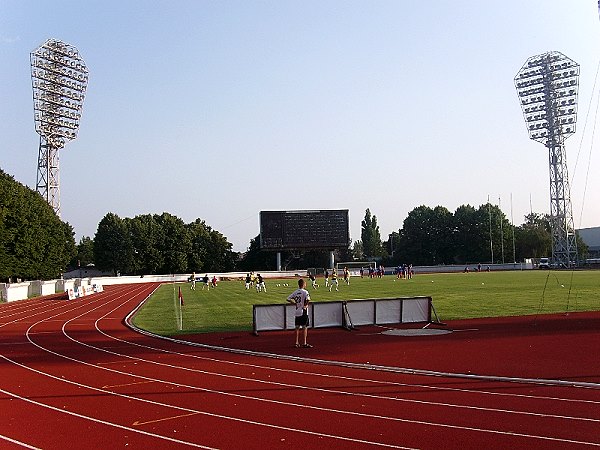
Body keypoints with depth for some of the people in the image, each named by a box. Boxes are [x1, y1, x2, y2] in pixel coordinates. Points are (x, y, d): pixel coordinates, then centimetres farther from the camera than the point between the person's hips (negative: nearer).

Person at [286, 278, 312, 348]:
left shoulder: (295, 292, 6)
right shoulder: (305, 292, -11)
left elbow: (288, 299, 6)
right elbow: (308, 300, -27)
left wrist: (295, 303, 11)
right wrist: (306, 305, -9)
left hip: (297, 312, 6)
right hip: (303, 312, -6)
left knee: (297, 327, 11)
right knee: (304, 327, -1)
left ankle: (297, 342, 13)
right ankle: (304, 343, -3)